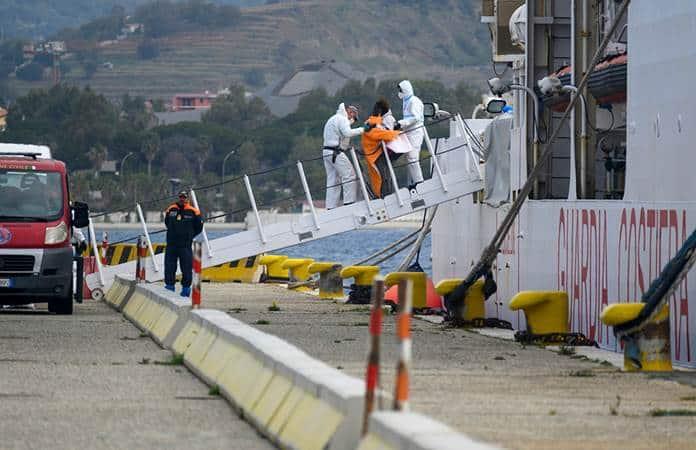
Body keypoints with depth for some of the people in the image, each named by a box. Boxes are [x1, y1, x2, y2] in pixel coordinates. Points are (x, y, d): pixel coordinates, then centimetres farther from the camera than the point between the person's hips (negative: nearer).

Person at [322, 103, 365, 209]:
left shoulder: (332, 119, 24)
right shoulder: (342, 119, -7)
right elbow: (348, 132, -21)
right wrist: (362, 129, -20)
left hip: (327, 151, 10)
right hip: (336, 152, -10)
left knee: (333, 180, 9)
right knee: (349, 175, -8)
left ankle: (331, 207, 6)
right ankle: (349, 202, -15)